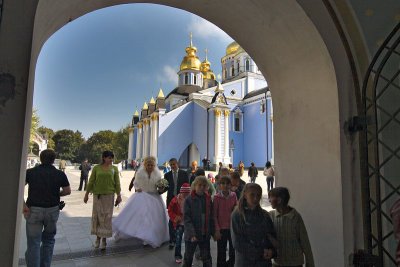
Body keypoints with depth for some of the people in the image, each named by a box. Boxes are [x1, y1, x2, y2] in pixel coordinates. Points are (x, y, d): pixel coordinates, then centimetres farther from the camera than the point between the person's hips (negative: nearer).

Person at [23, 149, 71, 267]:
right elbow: (67, 191, 3)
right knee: (48, 240, 19)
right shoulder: (60, 174, -1)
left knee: (33, 243, 6)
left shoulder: (30, 172, -1)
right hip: (52, 210, 1)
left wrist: (23, 205, -12)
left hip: (33, 210, -1)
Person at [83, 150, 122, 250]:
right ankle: (98, 237, 23)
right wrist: (86, 194, 4)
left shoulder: (114, 168, 1)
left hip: (109, 195, 0)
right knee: (97, 215, 7)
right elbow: (91, 182, 3)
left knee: (107, 217, 3)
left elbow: (117, 183, 1)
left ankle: (104, 239, 14)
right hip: (97, 195, 0)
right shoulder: (96, 168, 0)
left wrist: (119, 195, -1)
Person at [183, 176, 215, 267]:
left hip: (205, 235, 3)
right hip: (191, 235, -3)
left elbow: (211, 217, 6)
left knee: (207, 259, 13)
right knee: (188, 258, 14)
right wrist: (192, 234, -22)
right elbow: (186, 219, -15)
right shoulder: (189, 200, -11)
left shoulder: (208, 199, 1)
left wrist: (213, 232, 3)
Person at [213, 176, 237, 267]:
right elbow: (214, 215, -6)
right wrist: (217, 230, -10)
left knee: (234, 252, 10)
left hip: (232, 228, 3)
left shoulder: (233, 195, 0)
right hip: (222, 229, -3)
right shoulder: (217, 197, -8)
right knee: (221, 253, 7)